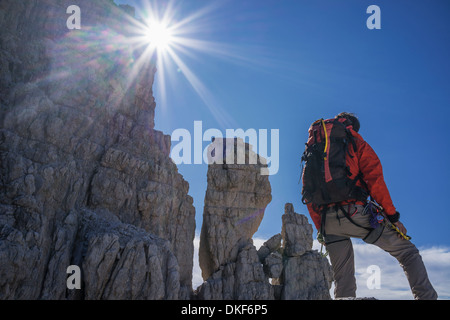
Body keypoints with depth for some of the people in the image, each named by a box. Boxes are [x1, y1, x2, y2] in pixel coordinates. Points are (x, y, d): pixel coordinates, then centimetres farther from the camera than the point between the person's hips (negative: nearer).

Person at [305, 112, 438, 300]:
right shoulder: (355, 142, 9)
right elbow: (374, 178, -4)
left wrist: (321, 229, 21)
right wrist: (392, 216, -4)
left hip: (327, 221, 5)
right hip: (353, 212, -5)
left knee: (342, 279, 11)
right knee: (407, 251, 5)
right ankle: (426, 296, -9)